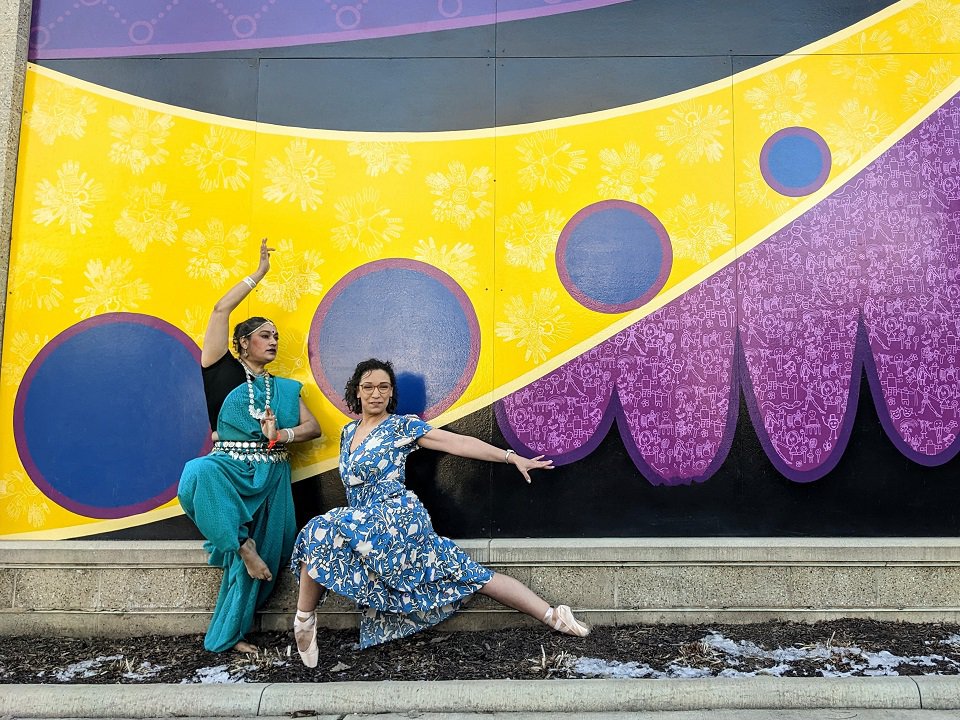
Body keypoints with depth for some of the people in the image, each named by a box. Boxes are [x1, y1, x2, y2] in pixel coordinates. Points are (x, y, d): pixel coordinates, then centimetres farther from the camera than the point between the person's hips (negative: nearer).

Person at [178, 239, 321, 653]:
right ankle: (241, 545, -21)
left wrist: (282, 435, -11)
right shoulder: (222, 371, 5)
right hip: (229, 467, -3)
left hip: (270, 478, 4)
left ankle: (229, 635, 12)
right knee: (198, 474, -38)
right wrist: (260, 273, 6)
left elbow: (314, 427, 10)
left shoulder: (284, 388, 17)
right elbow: (221, 310, -2)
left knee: (260, 555, -4)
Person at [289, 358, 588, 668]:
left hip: (396, 517, -6)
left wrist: (511, 457, -13)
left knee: (321, 532, -24)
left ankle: (304, 620, -7)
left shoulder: (402, 426, -3)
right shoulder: (348, 431, 16)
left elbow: (458, 442, -8)